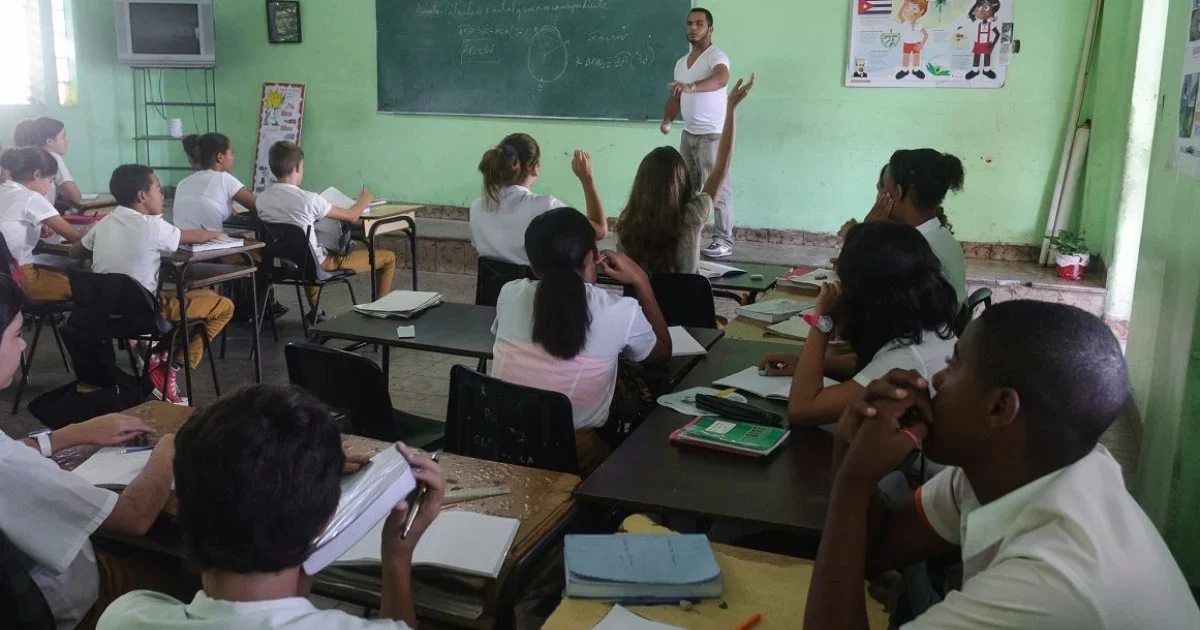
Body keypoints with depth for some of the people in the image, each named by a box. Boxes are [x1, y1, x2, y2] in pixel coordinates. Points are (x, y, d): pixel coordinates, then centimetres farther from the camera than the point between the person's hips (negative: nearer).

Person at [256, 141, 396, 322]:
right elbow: (351, 216, -12)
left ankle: (315, 311, 43)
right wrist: (364, 199, 8)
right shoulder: (308, 199, -24)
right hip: (318, 265, -7)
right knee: (388, 257, 5)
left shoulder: (262, 199, -7)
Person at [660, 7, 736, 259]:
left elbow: (721, 79, -34)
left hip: (712, 134, -8)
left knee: (718, 188, -7)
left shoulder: (716, 56, -11)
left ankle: (724, 241, -4)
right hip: (689, 133, 8)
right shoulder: (681, 63, 15)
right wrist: (667, 119, 3)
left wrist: (691, 87, -48)